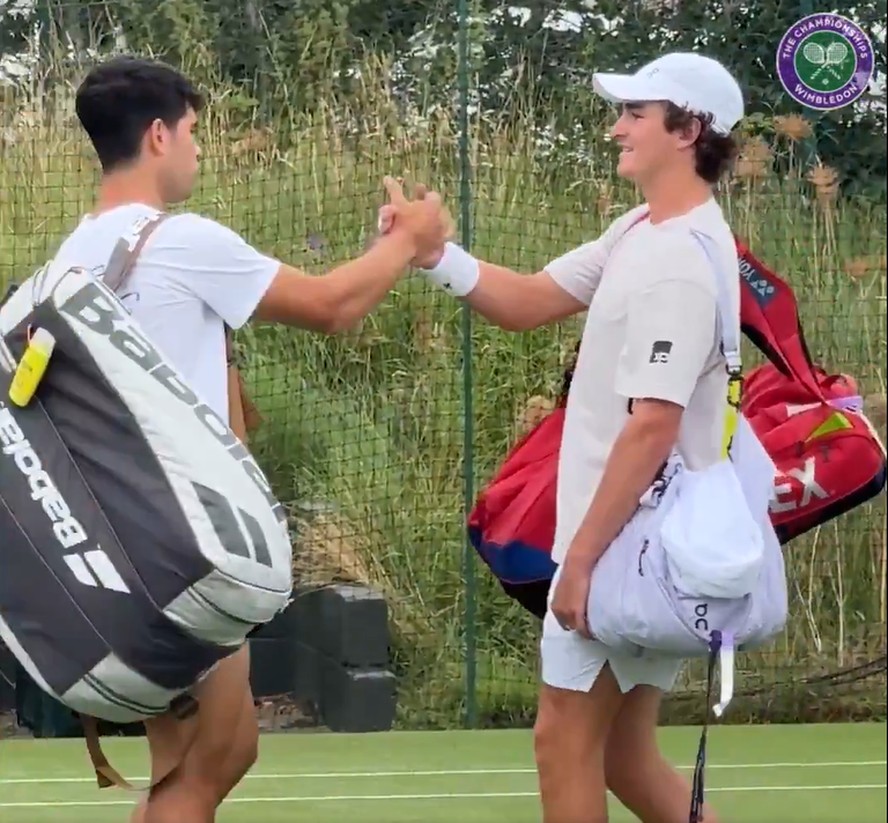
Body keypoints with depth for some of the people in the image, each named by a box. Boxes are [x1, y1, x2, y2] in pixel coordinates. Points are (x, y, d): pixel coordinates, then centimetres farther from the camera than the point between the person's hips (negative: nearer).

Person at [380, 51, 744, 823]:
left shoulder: (681, 259, -20)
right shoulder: (641, 232, 11)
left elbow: (653, 424, -24)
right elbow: (528, 302, 13)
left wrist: (582, 555, -23)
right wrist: (435, 254, -4)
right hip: (629, 541, 9)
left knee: (566, 740, 0)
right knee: (624, 758, 13)